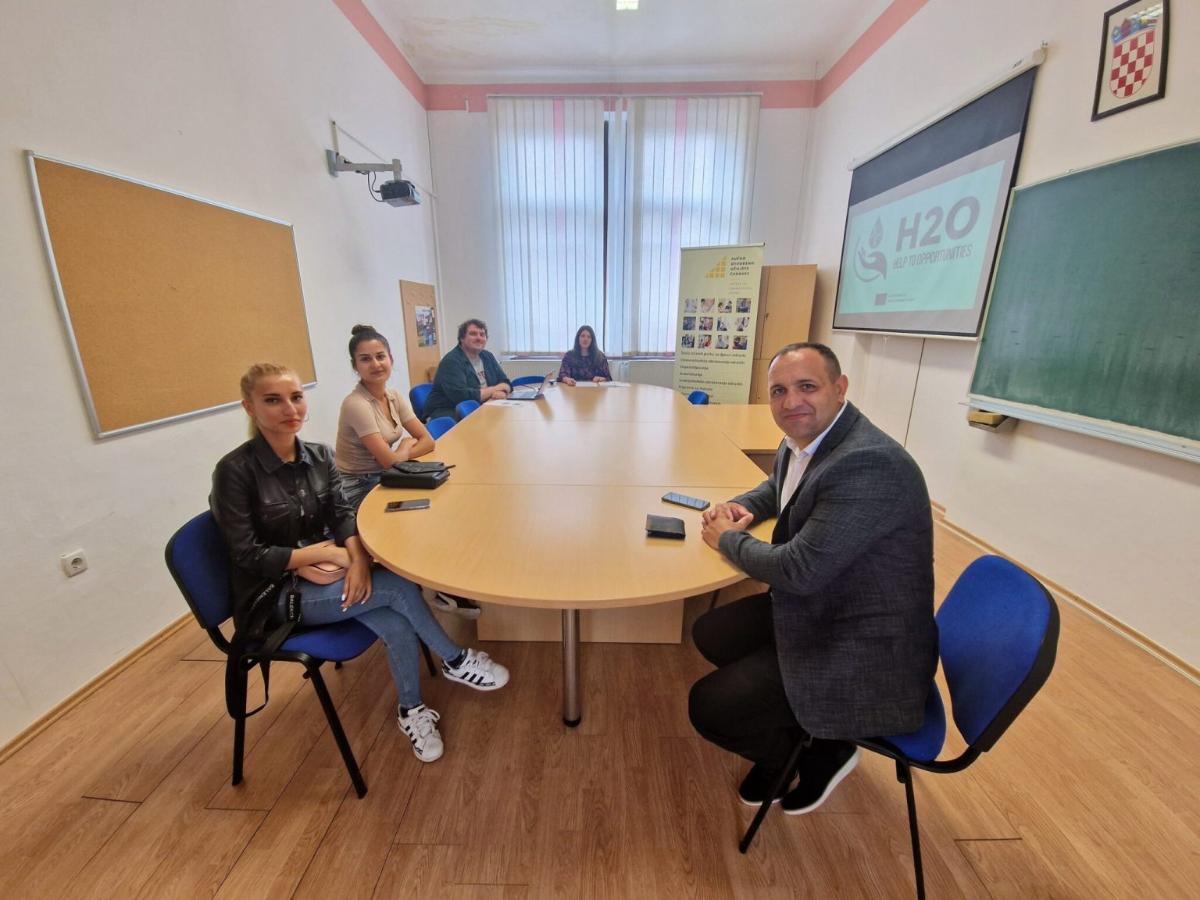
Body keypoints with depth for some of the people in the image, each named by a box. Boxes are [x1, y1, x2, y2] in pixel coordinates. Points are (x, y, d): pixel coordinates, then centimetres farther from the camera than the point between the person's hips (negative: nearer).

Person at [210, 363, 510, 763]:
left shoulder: (319, 455, 1)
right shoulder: (235, 471, -15)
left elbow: (343, 515, -6)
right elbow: (249, 557, -16)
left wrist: (357, 557, -26)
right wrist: (333, 554, -22)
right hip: (275, 595, -5)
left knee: (397, 628, -22)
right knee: (395, 584, -25)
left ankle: (411, 710, 3)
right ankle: (455, 660, -4)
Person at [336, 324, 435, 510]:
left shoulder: (395, 396, 1)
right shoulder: (356, 404, -20)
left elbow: (427, 440, -2)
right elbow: (390, 461, -21)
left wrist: (399, 456, -16)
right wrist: (406, 446, -3)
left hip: (384, 477, 6)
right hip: (358, 490, -6)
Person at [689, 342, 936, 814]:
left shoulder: (870, 464, -29)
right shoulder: (800, 442, 0)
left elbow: (798, 571, -30)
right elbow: (780, 488, 24)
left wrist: (728, 538, -12)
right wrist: (740, 506, 1)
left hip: (864, 650, -9)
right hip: (815, 610, 9)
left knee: (709, 707, -11)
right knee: (709, 632, 13)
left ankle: (823, 749, 16)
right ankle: (786, 737, 27)